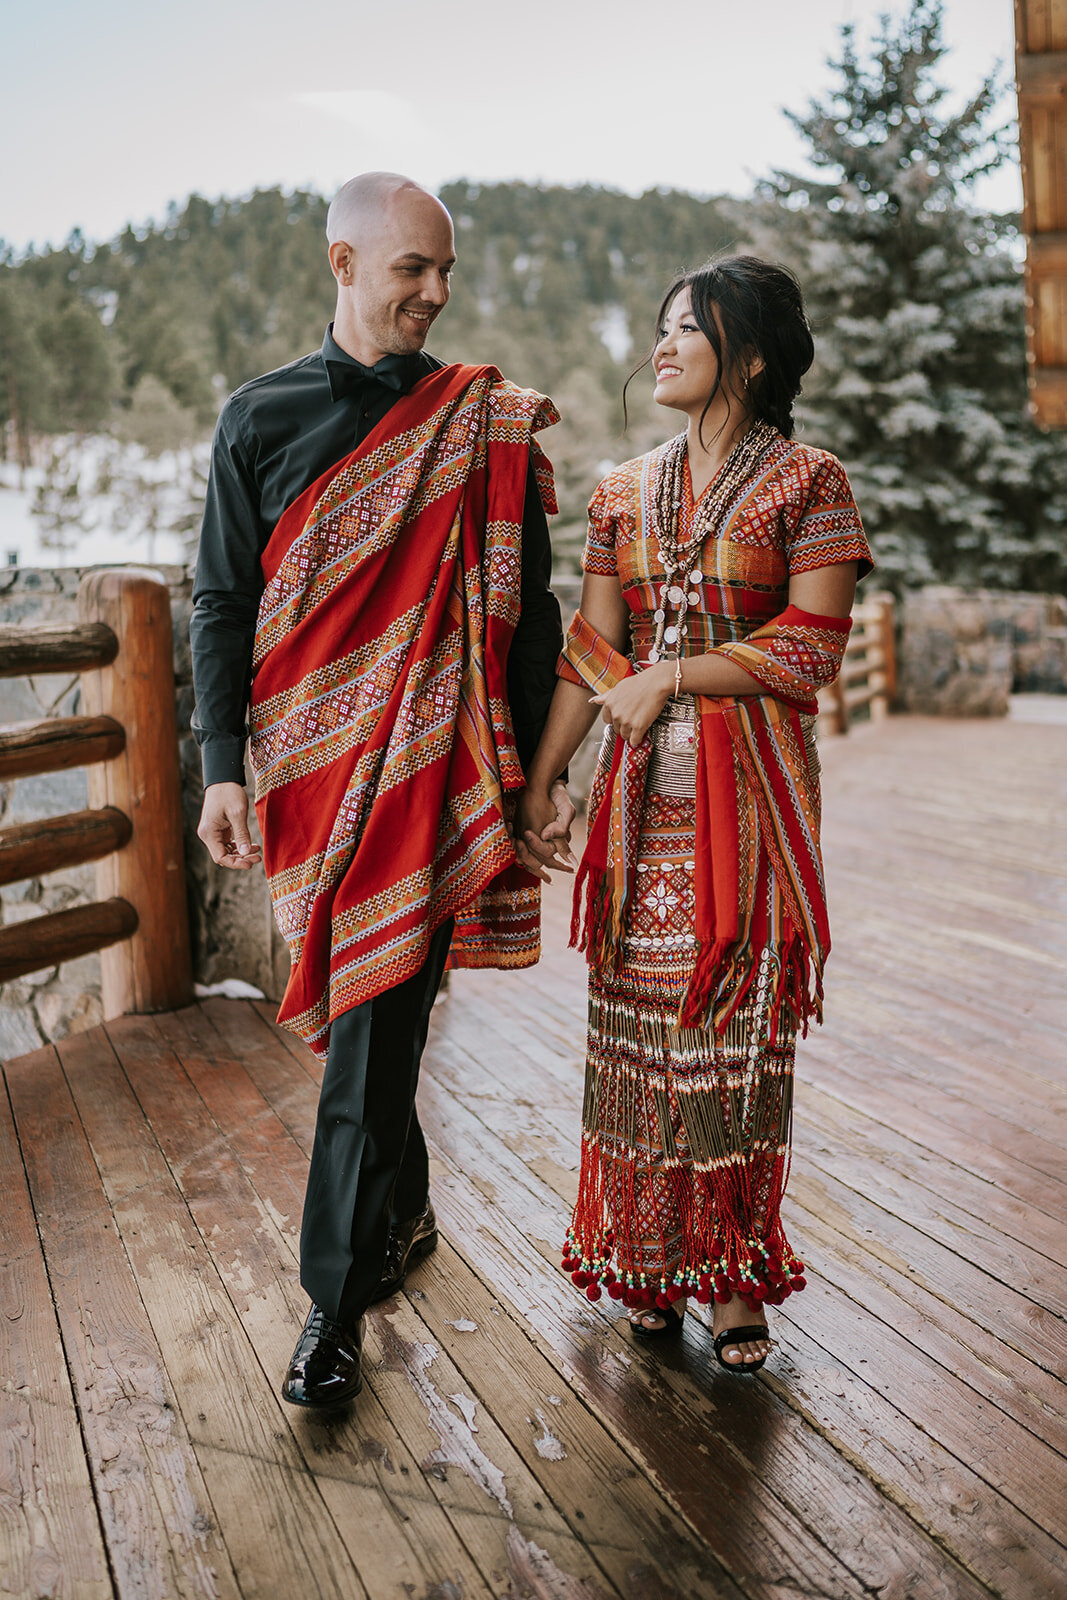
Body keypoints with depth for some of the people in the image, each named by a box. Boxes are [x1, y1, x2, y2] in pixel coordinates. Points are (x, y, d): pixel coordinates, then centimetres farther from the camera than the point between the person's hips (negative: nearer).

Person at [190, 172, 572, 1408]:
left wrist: (537, 768, 3)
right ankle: (405, 1213, 36)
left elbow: (527, 610, 6)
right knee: (354, 1015, 14)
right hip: (306, 762, 2)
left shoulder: (489, 426, 4)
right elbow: (222, 603, 6)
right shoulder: (259, 417, 6)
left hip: (427, 763, -2)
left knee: (375, 1029, -4)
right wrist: (222, 766, -2)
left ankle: (337, 1299, 8)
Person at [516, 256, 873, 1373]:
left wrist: (671, 674, -11)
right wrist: (536, 784, 5)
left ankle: (733, 1274, 16)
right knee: (639, 1021, 5)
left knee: (737, 1026, 1)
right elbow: (588, 656, 10)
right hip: (643, 791, 4)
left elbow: (811, 646, -9)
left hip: (751, 788, -3)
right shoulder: (624, 495, 13)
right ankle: (650, 1264, 20)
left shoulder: (806, 481, 0)